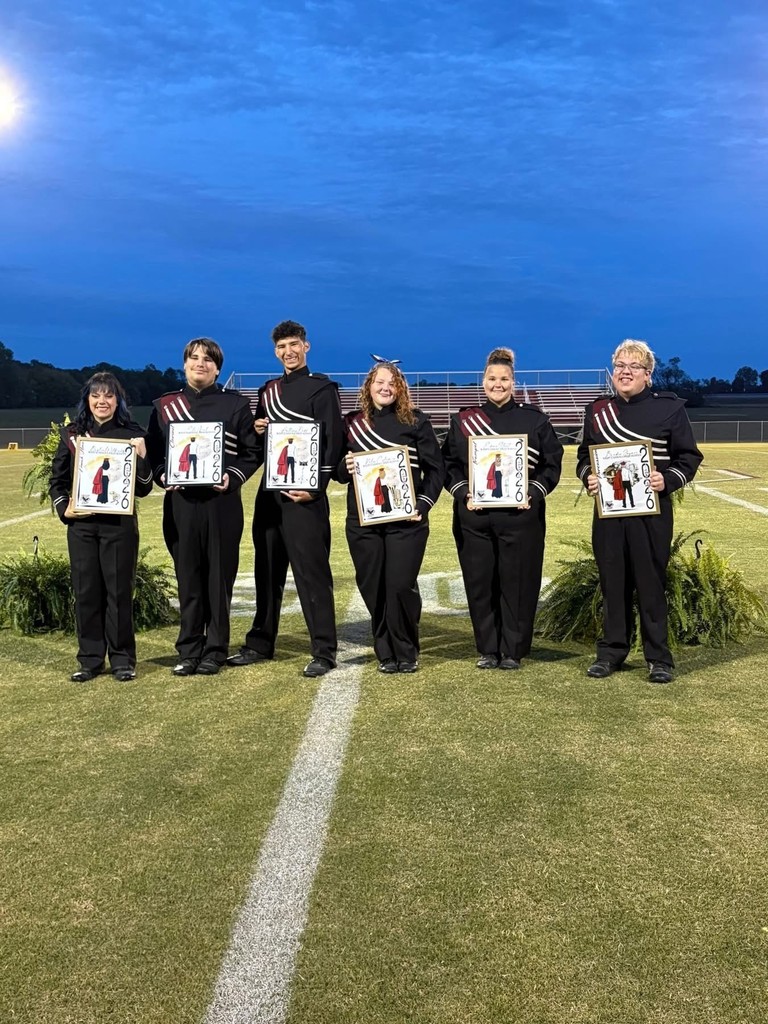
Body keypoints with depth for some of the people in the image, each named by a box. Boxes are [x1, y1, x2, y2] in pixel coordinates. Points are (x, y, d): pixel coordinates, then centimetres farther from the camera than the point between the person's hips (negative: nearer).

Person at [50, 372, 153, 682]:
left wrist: (142, 456, -17)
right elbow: (57, 479, 14)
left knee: (119, 590, 3)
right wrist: (64, 508, -2)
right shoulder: (72, 434, 8)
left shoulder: (132, 435, 1)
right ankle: (90, 660, 17)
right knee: (85, 591, 6)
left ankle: (122, 660, 14)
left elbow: (143, 489, -1)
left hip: (119, 524, -2)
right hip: (81, 524, 3)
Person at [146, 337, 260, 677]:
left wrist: (233, 477, -12)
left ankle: (215, 651, 14)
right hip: (180, 501, 2)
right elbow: (153, 451, 13)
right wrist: (163, 476, -6)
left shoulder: (235, 404, 5)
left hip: (222, 501, -2)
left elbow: (252, 451, 4)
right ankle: (188, 651, 16)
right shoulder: (164, 406, 11)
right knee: (188, 577, 6)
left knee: (220, 578, 3)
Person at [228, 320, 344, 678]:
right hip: (270, 490, 7)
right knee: (267, 570, 13)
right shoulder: (268, 391, 17)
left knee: (312, 572, -6)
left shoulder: (322, 389, -3)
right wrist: (258, 430, 2)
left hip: (304, 493, -7)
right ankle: (260, 644, 23)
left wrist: (315, 487, -18)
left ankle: (324, 652, 0)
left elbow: (333, 441, -10)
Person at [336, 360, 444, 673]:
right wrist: (346, 468, -9)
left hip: (406, 520, -2)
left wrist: (423, 504, -9)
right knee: (372, 587, 4)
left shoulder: (415, 421, 3)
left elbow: (435, 468, 2)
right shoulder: (352, 423, 10)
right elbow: (338, 471, 14)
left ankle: (406, 653, 12)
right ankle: (385, 654, 19)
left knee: (401, 586, -6)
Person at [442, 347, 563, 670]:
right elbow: (449, 464, 9)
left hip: (521, 514, -1)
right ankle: (487, 650, 18)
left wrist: (533, 492, -8)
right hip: (474, 516, 1)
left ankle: (513, 651, 14)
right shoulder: (463, 420, 9)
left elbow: (552, 463, 6)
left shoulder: (534, 420, 6)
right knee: (480, 583, 5)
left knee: (518, 582, 2)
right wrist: (463, 493, -7)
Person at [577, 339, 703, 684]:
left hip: (651, 510, -3)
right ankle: (611, 651, 20)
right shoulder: (597, 410, 9)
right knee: (612, 581, 8)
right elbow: (584, 456, 16)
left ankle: (659, 658, 14)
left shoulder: (670, 407, -1)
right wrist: (588, 477, -5)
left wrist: (667, 480, -17)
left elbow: (689, 457, 1)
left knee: (651, 582, 3)